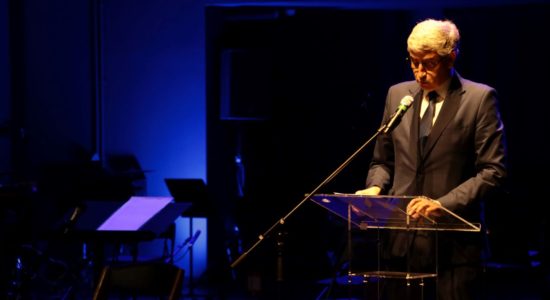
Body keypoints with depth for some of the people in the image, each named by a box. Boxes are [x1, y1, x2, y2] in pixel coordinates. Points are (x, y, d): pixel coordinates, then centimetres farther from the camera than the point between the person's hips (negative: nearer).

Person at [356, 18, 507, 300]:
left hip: (452, 243, -4)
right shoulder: (398, 94, 13)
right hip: (401, 241, 4)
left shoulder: (480, 98, -2)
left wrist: (444, 203, -18)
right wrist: (375, 188, -2)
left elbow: (492, 171, -7)